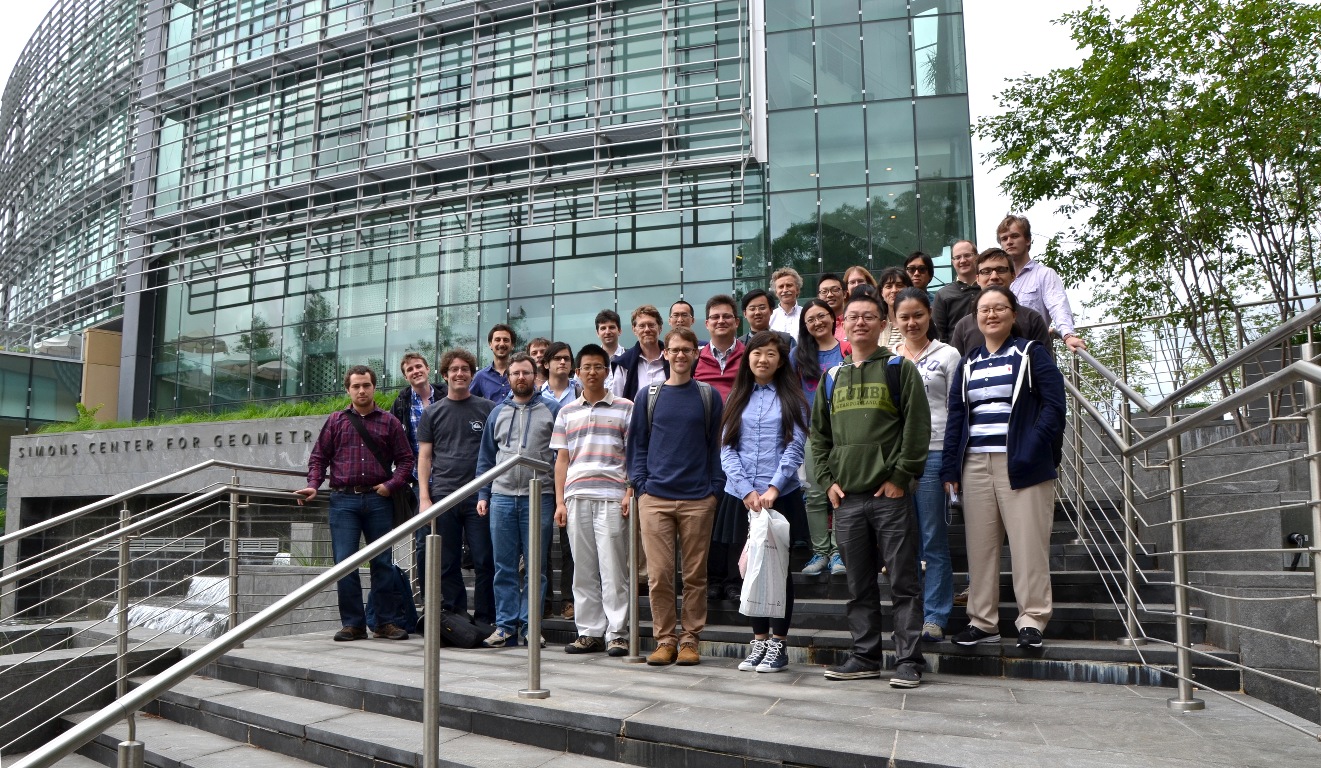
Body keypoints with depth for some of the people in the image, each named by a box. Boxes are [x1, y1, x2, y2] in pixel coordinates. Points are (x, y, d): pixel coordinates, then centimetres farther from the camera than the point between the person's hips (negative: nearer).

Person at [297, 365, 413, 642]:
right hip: (344, 500, 0)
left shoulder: (389, 422, 9)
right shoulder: (336, 421, 11)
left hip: (378, 499, 0)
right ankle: (353, 624, 7)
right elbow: (318, 457, 11)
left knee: (383, 562, 3)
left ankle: (385, 621, 13)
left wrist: (391, 485, -5)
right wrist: (313, 485, -3)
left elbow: (405, 459, 9)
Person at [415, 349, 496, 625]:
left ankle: (484, 621, 7)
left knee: (484, 561, -1)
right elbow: (424, 456, 10)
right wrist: (424, 496, 0)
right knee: (447, 563, 5)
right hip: (442, 496, 2)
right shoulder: (433, 412, 11)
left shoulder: (487, 409, 7)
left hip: (479, 496, -2)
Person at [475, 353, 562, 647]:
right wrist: (483, 494, 8)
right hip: (502, 497, 3)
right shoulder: (498, 412, 14)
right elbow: (486, 457, 16)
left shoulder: (552, 410, 3)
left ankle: (529, 625, 10)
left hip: (539, 498, -3)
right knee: (504, 567, 6)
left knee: (535, 567, 2)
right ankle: (505, 626, 12)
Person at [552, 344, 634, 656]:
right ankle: (589, 632, 14)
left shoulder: (625, 408, 7)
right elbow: (561, 459, 14)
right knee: (583, 569, 6)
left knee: (613, 568, -4)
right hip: (576, 498, 3)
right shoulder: (567, 413, 16)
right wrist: (560, 501, 6)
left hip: (612, 498, -3)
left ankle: (617, 634, 3)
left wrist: (630, 493, -7)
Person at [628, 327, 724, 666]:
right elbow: (637, 444, 11)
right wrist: (640, 484, 0)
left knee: (695, 574, 4)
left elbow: (716, 445, 8)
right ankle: (665, 639, 11)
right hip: (655, 498, 0)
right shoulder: (648, 396, 9)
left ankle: (690, 639, 14)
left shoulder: (709, 396, 8)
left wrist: (714, 489, 0)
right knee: (659, 574, 0)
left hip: (698, 499, 0)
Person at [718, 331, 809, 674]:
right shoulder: (737, 399, 12)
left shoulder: (790, 398, 4)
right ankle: (759, 641, 19)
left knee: (778, 569, 3)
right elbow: (726, 450, 4)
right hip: (741, 498, 3)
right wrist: (747, 491, -9)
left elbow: (795, 447, -5)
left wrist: (774, 488, -16)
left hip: (781, 496, -3)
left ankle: (778, 644, 11)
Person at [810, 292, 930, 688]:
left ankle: (909, 660, 6)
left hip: (890, 495, -4)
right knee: (859, 585, 11)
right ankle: (865, 657, 20)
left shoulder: (900, 369, 2)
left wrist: (900, 477, -11)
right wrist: (827, 480, 5)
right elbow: (818, 434, 17)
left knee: (903, 582, 0)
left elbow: (917, 428, -5)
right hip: (846, 497, 5)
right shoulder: (832, 377, 16)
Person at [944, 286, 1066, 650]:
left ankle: (1032, 620, 4)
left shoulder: (1031, 354, 5)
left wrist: (1033, 453, -14)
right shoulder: (968, 364, 18)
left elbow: (1053, 405, -4)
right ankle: (982, 621, 12)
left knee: (1028, 543, -4)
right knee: (980, 545, 5)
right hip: (975, 464, 4)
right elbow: (956, 416, 15)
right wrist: (951, 467, 6)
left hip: (1020, 464, -4)